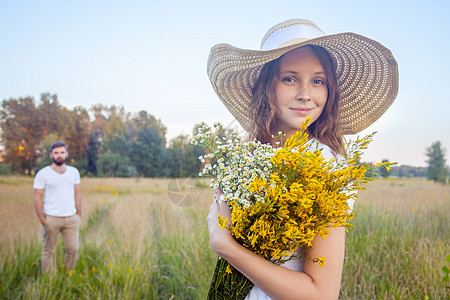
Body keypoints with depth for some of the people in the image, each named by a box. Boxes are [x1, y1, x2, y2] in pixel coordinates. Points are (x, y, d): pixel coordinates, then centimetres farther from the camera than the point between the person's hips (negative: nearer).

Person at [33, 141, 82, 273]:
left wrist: (78, 215, 8)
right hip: (51, 219, -3)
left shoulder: (74, 172, 8)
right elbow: (37, 198, -4)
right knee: (48, 251, 6)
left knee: (73, 249, 4)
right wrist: (42, 219, -9)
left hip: (71, 218, 3)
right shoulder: (42, 174, -4)